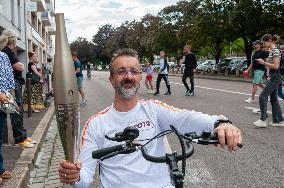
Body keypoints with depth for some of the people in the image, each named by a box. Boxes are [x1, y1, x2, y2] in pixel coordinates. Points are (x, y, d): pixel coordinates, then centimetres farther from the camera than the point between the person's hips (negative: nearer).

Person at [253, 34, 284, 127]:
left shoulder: (275, 51, -15)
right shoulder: (271, 51, 14)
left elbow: (276, 66, -20)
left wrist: (264, 62, -16)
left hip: (275, 77, -10)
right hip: (273, 77, 10)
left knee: (263, 96, -11)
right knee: (273, 99, 12)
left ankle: (263, 120, -8)